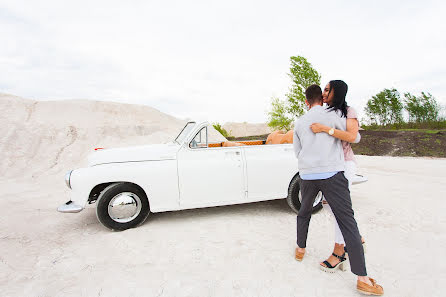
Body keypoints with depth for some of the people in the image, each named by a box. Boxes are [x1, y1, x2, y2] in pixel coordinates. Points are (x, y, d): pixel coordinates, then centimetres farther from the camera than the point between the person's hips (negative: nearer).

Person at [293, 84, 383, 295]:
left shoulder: (299, 122, 11)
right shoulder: (332, 115, 1)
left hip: (307, 175, 3)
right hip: (332, 174, -3)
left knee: (304, 213, 25)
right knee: (348, 223, 2)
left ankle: (300, 250, 38)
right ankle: (362, 278, 5)